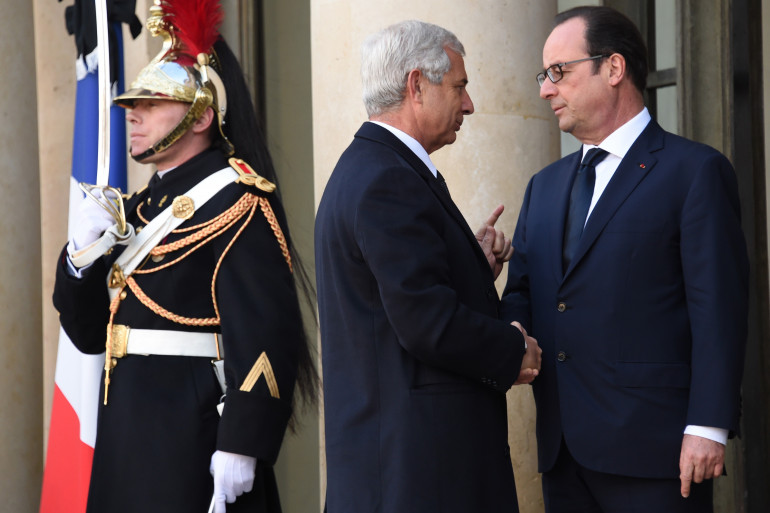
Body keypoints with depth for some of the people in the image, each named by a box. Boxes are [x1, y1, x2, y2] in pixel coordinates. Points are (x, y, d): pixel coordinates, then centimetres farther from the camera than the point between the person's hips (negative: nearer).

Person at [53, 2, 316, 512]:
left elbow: (266, 335, -19)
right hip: (129, 434, 8)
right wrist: (82, 253, -1)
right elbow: (90, 333, 16)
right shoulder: (140, 209, 15)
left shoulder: (236, 201, -11)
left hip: (194, 441, -8)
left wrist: (241, 446, -24)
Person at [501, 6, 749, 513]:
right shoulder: (545, 185, 18)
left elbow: (718, 310, -9)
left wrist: (708, 428, -15)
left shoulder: (697, 171, -3)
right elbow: (521, 293, 15)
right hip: (563, 449, 6)